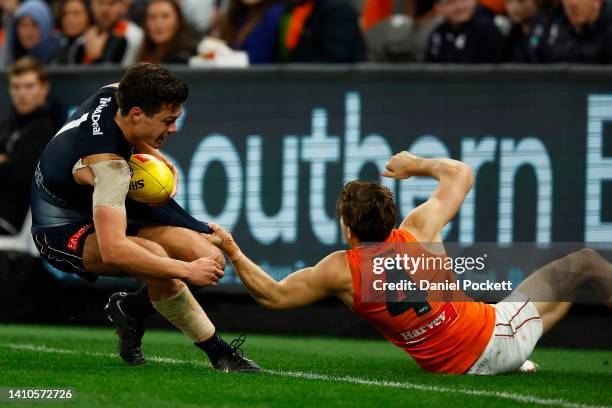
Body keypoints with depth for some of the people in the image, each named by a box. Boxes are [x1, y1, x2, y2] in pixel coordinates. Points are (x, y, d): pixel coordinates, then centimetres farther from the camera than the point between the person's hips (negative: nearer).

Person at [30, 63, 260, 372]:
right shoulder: (109, 165, -36)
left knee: (211, 260, -9)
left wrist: (150, 152, 0)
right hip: (63, 231, -9)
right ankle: (218, 352, -25)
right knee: (155, 257, -39)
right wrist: (187, 271, -40)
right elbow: (112, 251, -45)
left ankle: (130, 310, 17)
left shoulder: (115, 94, -12)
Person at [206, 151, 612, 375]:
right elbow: (460, 173, 5)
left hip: (460, 366, 3)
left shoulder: (341, 271, -12)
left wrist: (231, 250, 3)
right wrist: (417, 165, 22)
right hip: (499, 335, -3)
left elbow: (272, 295, 0)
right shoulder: (418, 232, -13)